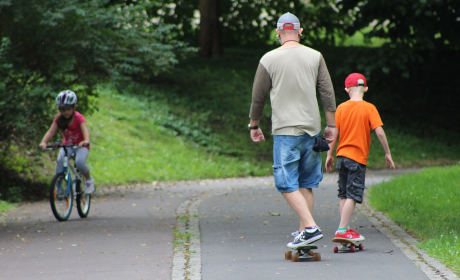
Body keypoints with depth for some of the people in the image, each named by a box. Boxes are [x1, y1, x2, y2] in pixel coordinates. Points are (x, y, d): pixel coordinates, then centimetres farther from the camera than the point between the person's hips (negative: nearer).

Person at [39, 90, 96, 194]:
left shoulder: (79, 118, -20)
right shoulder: (59, 118, -10)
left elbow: (85, 130, -36)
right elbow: (51, 132, -20)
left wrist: (86, 141, -59)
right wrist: (43, 142, -40)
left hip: (81, 146, -3)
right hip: (67, 145, 3)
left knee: (79, 162, -30)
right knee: (60, 160, -27)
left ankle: (89, 179, 0)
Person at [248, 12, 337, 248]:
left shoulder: (269, 60, -1)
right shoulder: (315, 57, 5)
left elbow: (258, 97, 5)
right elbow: (328, 93, 5)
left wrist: (254, 125, 18)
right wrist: (331, 125, 13)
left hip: (286, 130, -4)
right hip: (312, 129, 4)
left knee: (287, 183, -4)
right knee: (306, 182, 13)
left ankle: (310, 227, -18)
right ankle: (303, 230, 13)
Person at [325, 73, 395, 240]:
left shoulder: (341, 108, 3)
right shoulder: (369, 108, -7)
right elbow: (379, 132, -12)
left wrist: (329, 155, 12)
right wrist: (388, 153, -3)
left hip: (342, 156, 5)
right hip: (358, 157, -5)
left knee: (344, 195, 13)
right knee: (352, 195, -5)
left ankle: (344, 229, 14)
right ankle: (342, 230, -12)